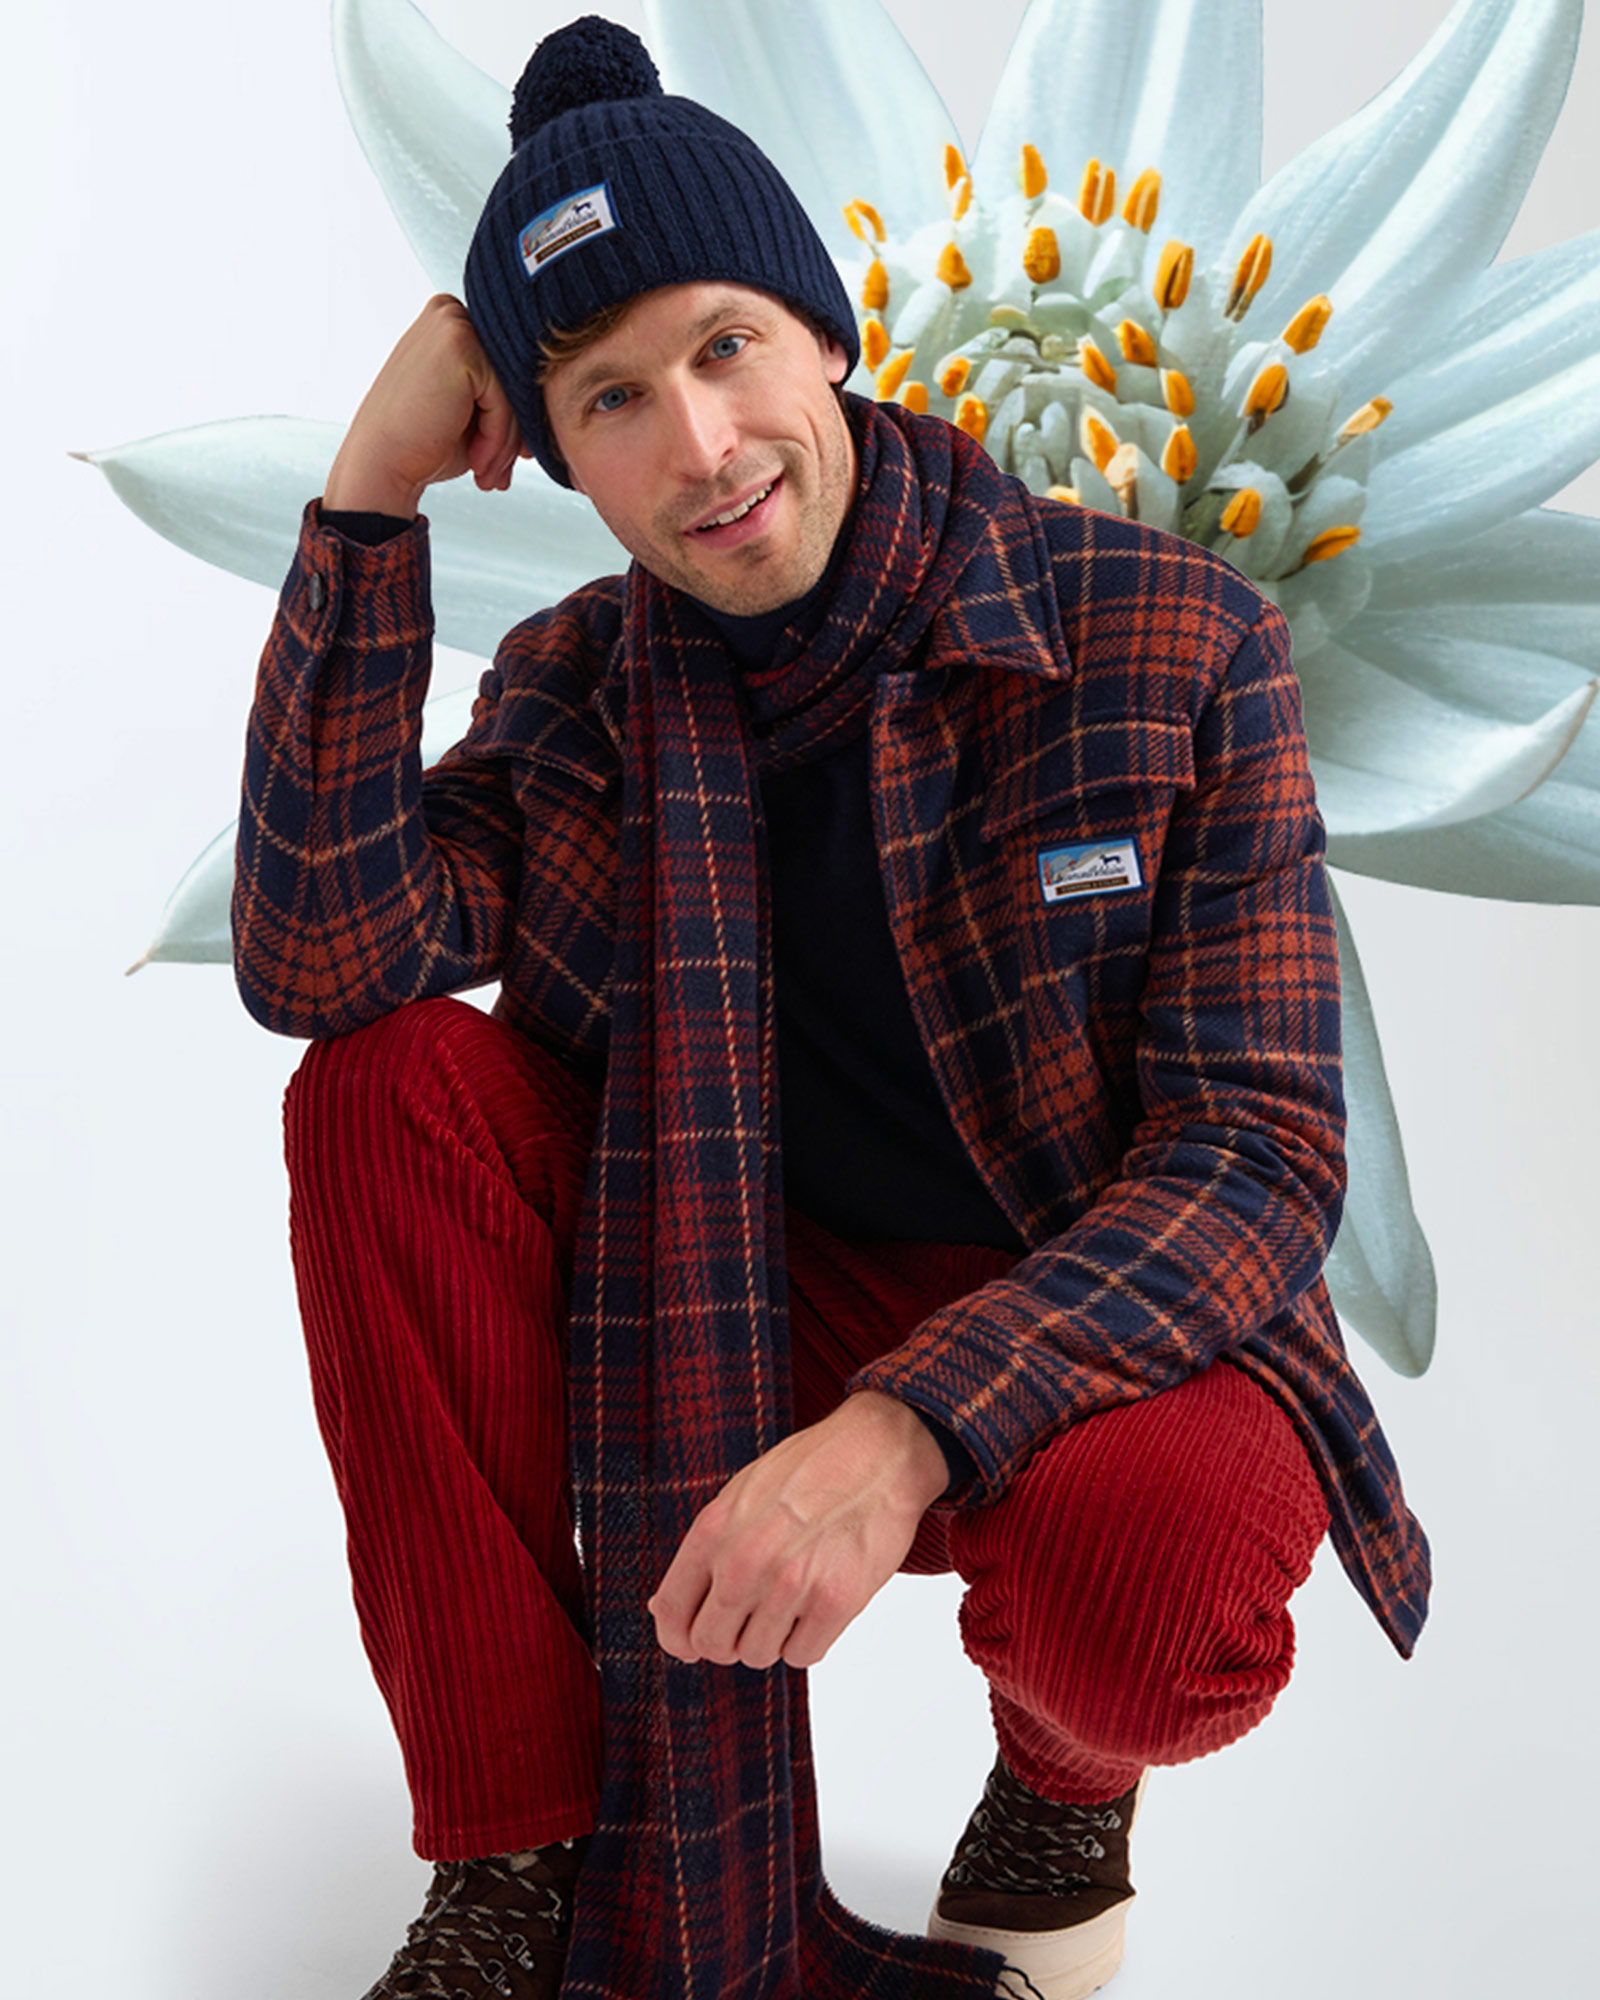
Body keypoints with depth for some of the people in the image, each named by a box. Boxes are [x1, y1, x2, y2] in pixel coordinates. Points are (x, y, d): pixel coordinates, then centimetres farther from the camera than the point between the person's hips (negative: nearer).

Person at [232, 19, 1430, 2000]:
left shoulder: (1175, 644, -13)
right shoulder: (584, 687, -1)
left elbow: (1260, 1151, -18)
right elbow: (323, 961, -16)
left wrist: (907, 1426, -32)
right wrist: (368, 499, -19)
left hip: (1095, 1334, -3)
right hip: (735, 1321, 4)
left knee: (1146, 1578, -38)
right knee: (389, 1085, -17)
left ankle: (1065, 1767, 5)